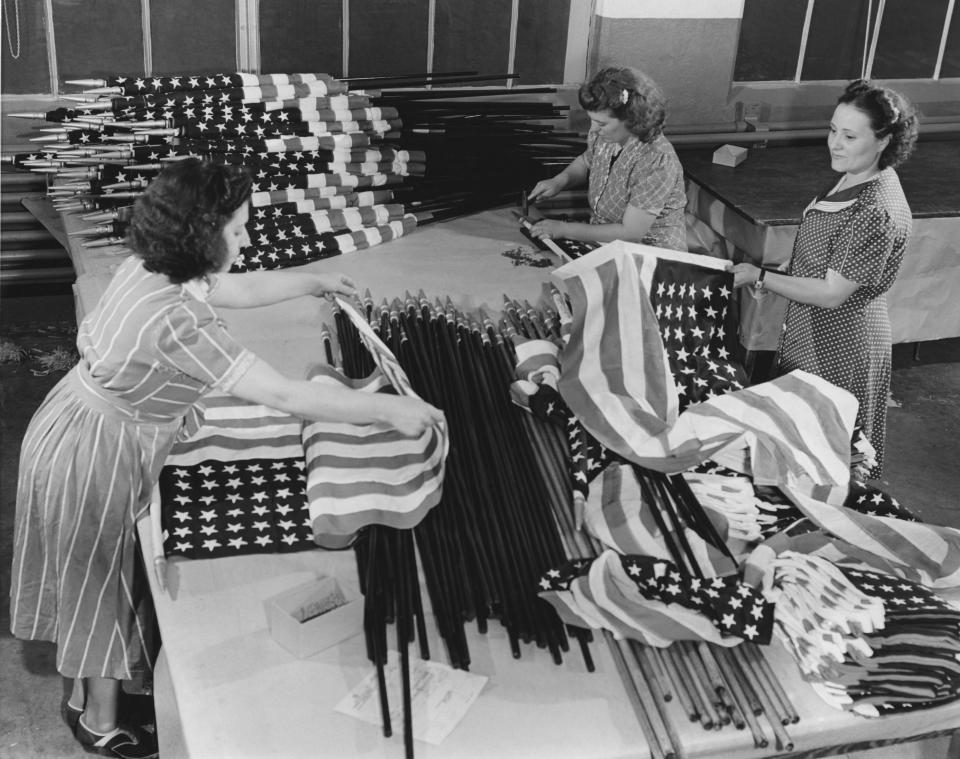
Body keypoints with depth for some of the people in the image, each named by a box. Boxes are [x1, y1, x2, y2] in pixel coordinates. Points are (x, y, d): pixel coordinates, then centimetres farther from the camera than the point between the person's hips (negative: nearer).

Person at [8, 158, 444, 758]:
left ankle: (83, 693, 47)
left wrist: (314, 279, 24)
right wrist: (389, 409, -24)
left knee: (91, 579, 25)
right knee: (105, 592, 13)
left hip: (78, 425, 9)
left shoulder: (150, 267, -8)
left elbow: (242, 289, 13)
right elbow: (285, 396, -32)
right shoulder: (178, 322, -35)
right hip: (96, 460, -9)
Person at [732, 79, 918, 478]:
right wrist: (780, 272, 5)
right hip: (811, 334, 9)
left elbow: (832, 293, -25)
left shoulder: (878, 212, -27)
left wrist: (760, 277, -19)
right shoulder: (851, 178, 2)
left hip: (840, 351, -9)